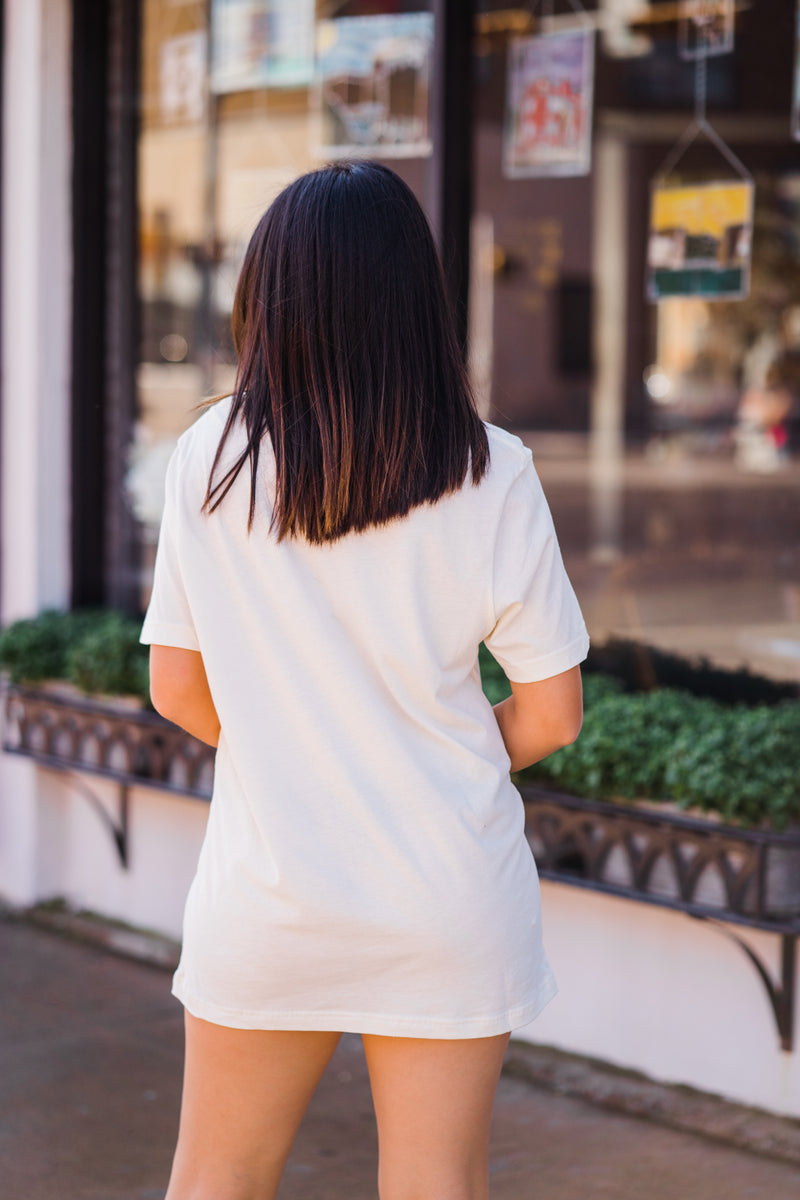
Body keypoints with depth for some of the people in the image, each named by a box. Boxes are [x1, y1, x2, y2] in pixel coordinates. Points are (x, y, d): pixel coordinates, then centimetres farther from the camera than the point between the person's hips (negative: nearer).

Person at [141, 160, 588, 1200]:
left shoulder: (210, 460, -8)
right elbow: (552, 716, -6)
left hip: (266, 891, 1)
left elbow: (178, 691, 0)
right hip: (452, 900, 0)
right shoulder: (489, 474, -10)